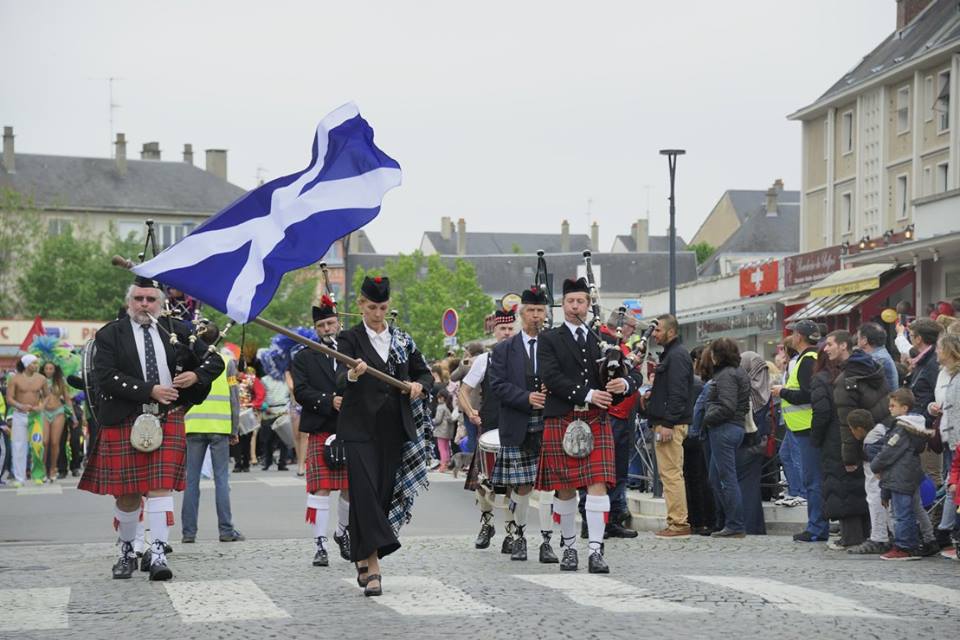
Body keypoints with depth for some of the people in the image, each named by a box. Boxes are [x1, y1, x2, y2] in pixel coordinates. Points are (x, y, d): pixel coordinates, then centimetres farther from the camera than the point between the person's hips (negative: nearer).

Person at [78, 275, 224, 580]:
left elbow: (214, 361, 13)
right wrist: (150, 391, -18)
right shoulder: (110, 335, 0)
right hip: (124, 422, -1)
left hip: (167, 420, 1)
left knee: (160, 486, -9)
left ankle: (158, 554, -11)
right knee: (127, 493, 5)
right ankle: (127, 551, 23)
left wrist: (195, 376, -8)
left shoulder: (175, 330, 8)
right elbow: (106, 377, -13)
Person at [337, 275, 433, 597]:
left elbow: (424, 373, 21)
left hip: (394, 428, 4)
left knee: (384, 494, 5)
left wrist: (419, 385, -2)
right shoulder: (351, 339, -3)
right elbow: (340, 383, -16)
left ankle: (362, 557, 20)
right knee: (365, 492, -13)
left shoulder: (401, 339, 11)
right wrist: (352, 375, -39)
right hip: (361, 428, -4)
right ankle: (372, 566, -18)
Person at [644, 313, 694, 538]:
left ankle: (679, 524, -9)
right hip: (666, 423, 11)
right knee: (670, 473, 12)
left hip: (670, 424, -11)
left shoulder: (677, 356, -12)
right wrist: (653, 392, 13)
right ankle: (677, 522, 15)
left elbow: (678, 393, -20)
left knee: (671, 473, -10)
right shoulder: (671, 353, 20)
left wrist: (667, 424, -23)